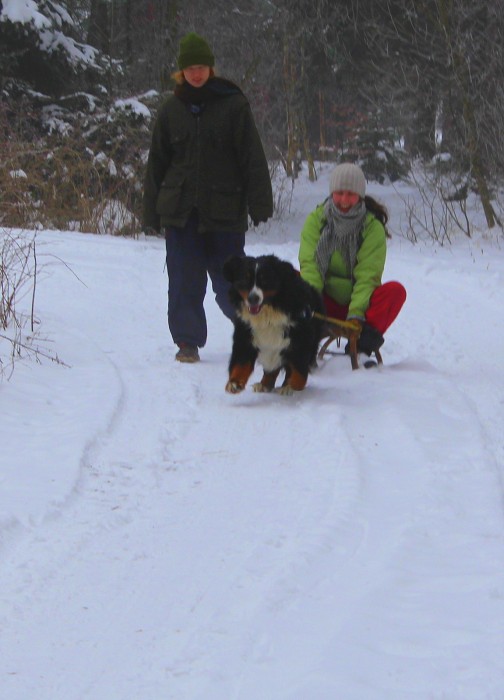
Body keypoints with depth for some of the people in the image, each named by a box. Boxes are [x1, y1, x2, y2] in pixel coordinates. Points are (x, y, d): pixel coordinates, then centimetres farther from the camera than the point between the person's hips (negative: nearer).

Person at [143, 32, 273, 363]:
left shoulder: (233, 105, 0)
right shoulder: (172, 109, 9)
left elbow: (253, 158, -2)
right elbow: (157, 162, 13)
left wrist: (259, 203, -9)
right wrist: (152, 211, 9)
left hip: (224, 209, -3)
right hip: (181, 210, 3)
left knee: (229, 280, 1)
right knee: (184, 281, 1)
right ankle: (188, 341, 11)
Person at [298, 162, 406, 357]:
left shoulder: (373, 227, -8)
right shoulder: (316, 220, -3)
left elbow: (367, 275, -16)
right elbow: (309, 264, -14)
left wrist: (356, 313, -31)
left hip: (358, 303, -1)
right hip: (326, 303, 1)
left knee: (395, 291, -28)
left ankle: (363, 343, -36)